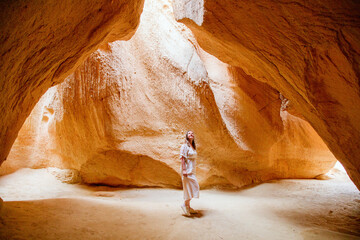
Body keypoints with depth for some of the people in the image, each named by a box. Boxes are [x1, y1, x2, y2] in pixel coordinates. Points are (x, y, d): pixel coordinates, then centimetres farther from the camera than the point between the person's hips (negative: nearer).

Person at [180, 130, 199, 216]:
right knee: (192, 187, -10)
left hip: (192, 170, 9)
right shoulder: (184, 146, -10)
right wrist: (184, 170, -23)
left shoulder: (193, 147, 14)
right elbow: (182, 158, -16)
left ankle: (188, 206, 19)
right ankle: (185, 204, 2)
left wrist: (194, 170, 18)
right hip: (187, 169, -9)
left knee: (190, 188, 12)